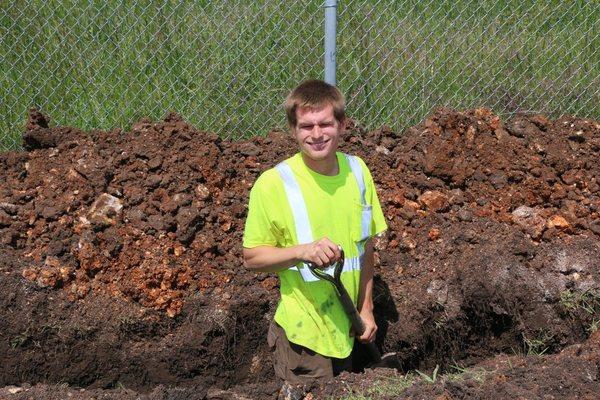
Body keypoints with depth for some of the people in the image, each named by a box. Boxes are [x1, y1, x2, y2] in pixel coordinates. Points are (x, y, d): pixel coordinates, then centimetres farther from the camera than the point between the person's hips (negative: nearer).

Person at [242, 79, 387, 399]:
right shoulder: (273, 184, -16)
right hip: (303, 331, -5)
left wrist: (365, 309, 10)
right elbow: (251, 257, -11)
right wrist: (303, 250, -26)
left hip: (345, 325, 5)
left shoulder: (357, 171, -1)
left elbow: (365, 246, 9)